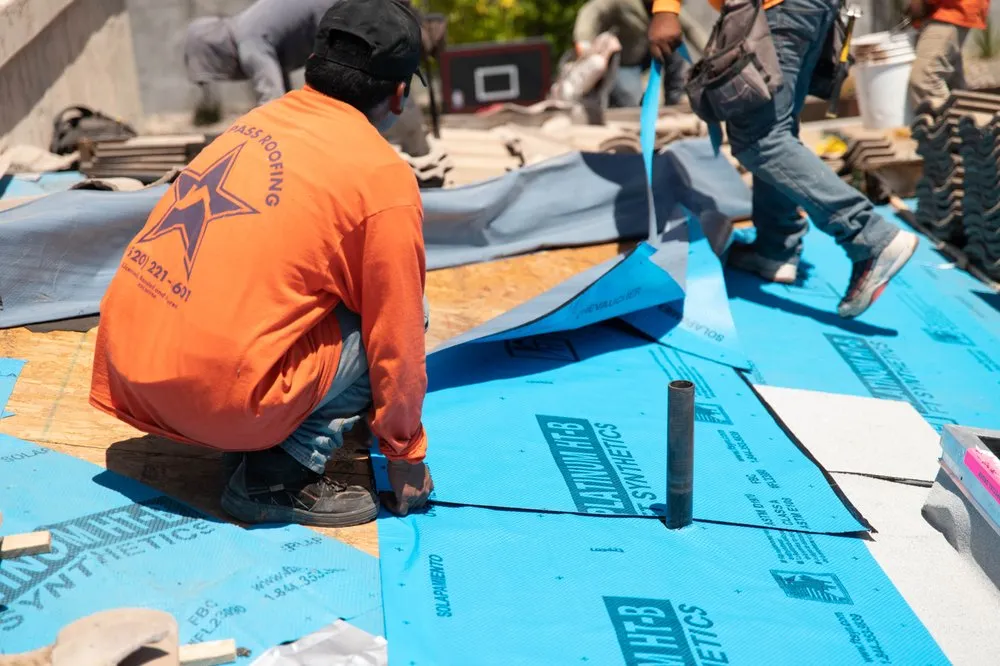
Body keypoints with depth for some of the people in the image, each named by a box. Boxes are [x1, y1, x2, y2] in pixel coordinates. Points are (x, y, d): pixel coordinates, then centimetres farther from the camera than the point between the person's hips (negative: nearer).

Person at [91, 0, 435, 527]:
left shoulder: (262, 120, 14)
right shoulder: (384, 179, -7)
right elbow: (396, 339, -2)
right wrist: (406, 455, 13)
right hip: (214, 397, -8)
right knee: (400, 316, 4)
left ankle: (249, 450, 14)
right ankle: (277, 479, -2)